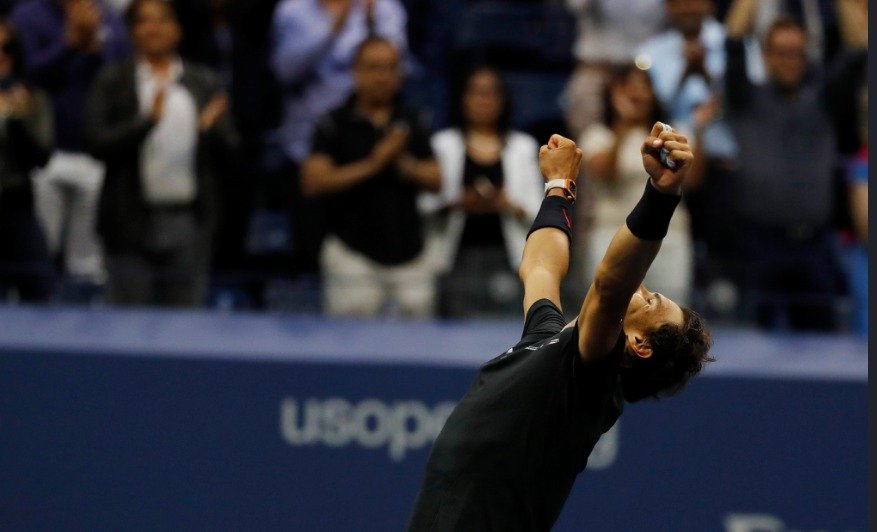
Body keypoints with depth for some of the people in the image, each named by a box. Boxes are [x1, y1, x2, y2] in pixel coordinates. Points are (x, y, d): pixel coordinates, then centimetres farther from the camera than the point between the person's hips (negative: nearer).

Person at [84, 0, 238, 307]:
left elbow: (228, 154, 8)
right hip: (134, 221, -2)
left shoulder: (204, 83, 10)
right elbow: (97, 143, -6)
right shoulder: (113, 82, 4)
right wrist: (148, 120, -17)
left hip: (189, 221, 2)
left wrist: (212, 129, -14)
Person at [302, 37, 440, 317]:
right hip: (353, 254, -3)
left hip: (409, 254, 3)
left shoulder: (413, 123, 10)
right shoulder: (336, 124, 0)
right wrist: (372, 165, -14)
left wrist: (406, 165, -11)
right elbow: (313, 181, -9)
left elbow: (436, 180, 10)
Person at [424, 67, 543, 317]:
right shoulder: (443, 144, 10)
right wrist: (457, 204, -14)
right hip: (459, 256, -1)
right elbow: (426, 205, 4)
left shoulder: (523, 146, 14)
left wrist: (510, 205, -11)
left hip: (505, 257, 1)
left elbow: (536, 210, 9)